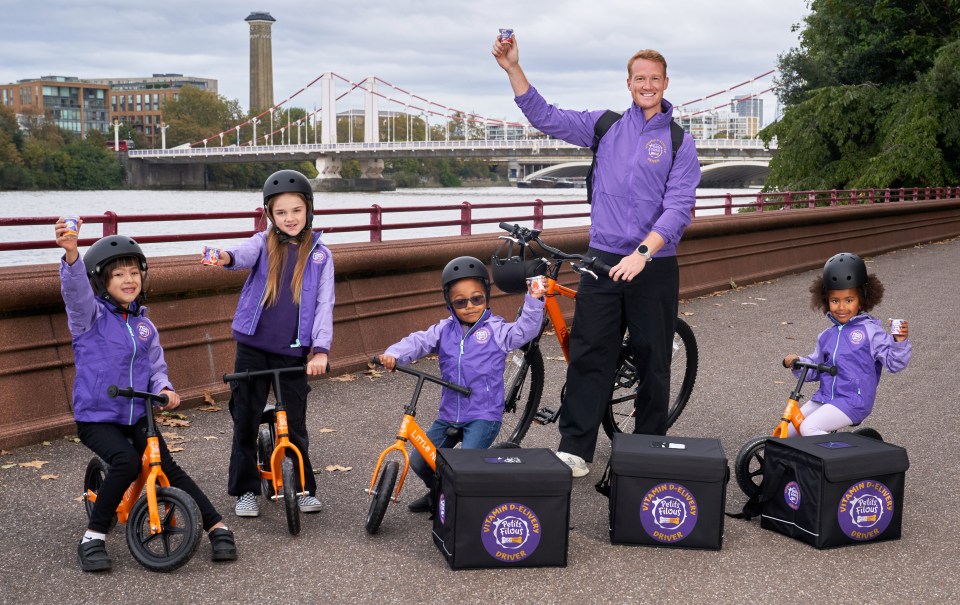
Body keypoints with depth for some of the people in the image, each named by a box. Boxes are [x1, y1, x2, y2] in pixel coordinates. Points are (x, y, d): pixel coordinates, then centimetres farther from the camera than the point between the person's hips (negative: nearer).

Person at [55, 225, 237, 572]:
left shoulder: (144, 325, 9)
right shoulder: (89, 316, -6)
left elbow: (156, 368, 16)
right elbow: (76, 290, -28)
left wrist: (163, 389, -8)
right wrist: (71, 254, -48)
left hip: (138, 416, 4)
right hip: (96, 417, -4)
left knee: (167, 467, -14)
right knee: (126, 461, -29)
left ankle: (217, 527, -6)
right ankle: (93, 538, -14)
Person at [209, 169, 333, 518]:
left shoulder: (320, 255, 2)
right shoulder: (263, 244, 1)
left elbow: (324, 305, -3)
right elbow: (246, 255, -22)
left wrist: (320, 350, -16)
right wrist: (227, 258, -47)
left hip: (293, 351, 0)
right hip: (253, 347, 1)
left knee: (294, 423, 4)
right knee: (245, 421, 5)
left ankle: (304, 488, 22)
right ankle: (246, 490, 20)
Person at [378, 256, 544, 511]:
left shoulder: (496, 329, -3)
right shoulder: (444, 330, 5)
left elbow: (525, 330, -14)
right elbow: (418, 342, -4)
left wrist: (533, 301, -27)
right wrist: (394, 354, -22)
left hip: (484, 415, -5)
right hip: (449, 415, 5)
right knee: (419, 461, 5)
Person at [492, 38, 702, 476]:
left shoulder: (680, 143, 1)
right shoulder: (606, 126, 8)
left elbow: (678, 207, -9)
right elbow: (546, 117, 6)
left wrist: (642, 252, -22)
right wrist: (512, 68, -5)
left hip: (654, 266, -1)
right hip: (603, 259, 1)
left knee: (653, 361, 7)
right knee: (589, 355, -1)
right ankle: (575, 448, 4)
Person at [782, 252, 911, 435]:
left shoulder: (870, 331, -4)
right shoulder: (827, 336, 13)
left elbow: (892, 362, -10)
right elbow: (815, 366, 19)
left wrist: (899, 341, -27)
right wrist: (798, 362, 0)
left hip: (853, 402, -7)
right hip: (824, 398, 7)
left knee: (809, 428, -26)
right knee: (785, 432, 1)